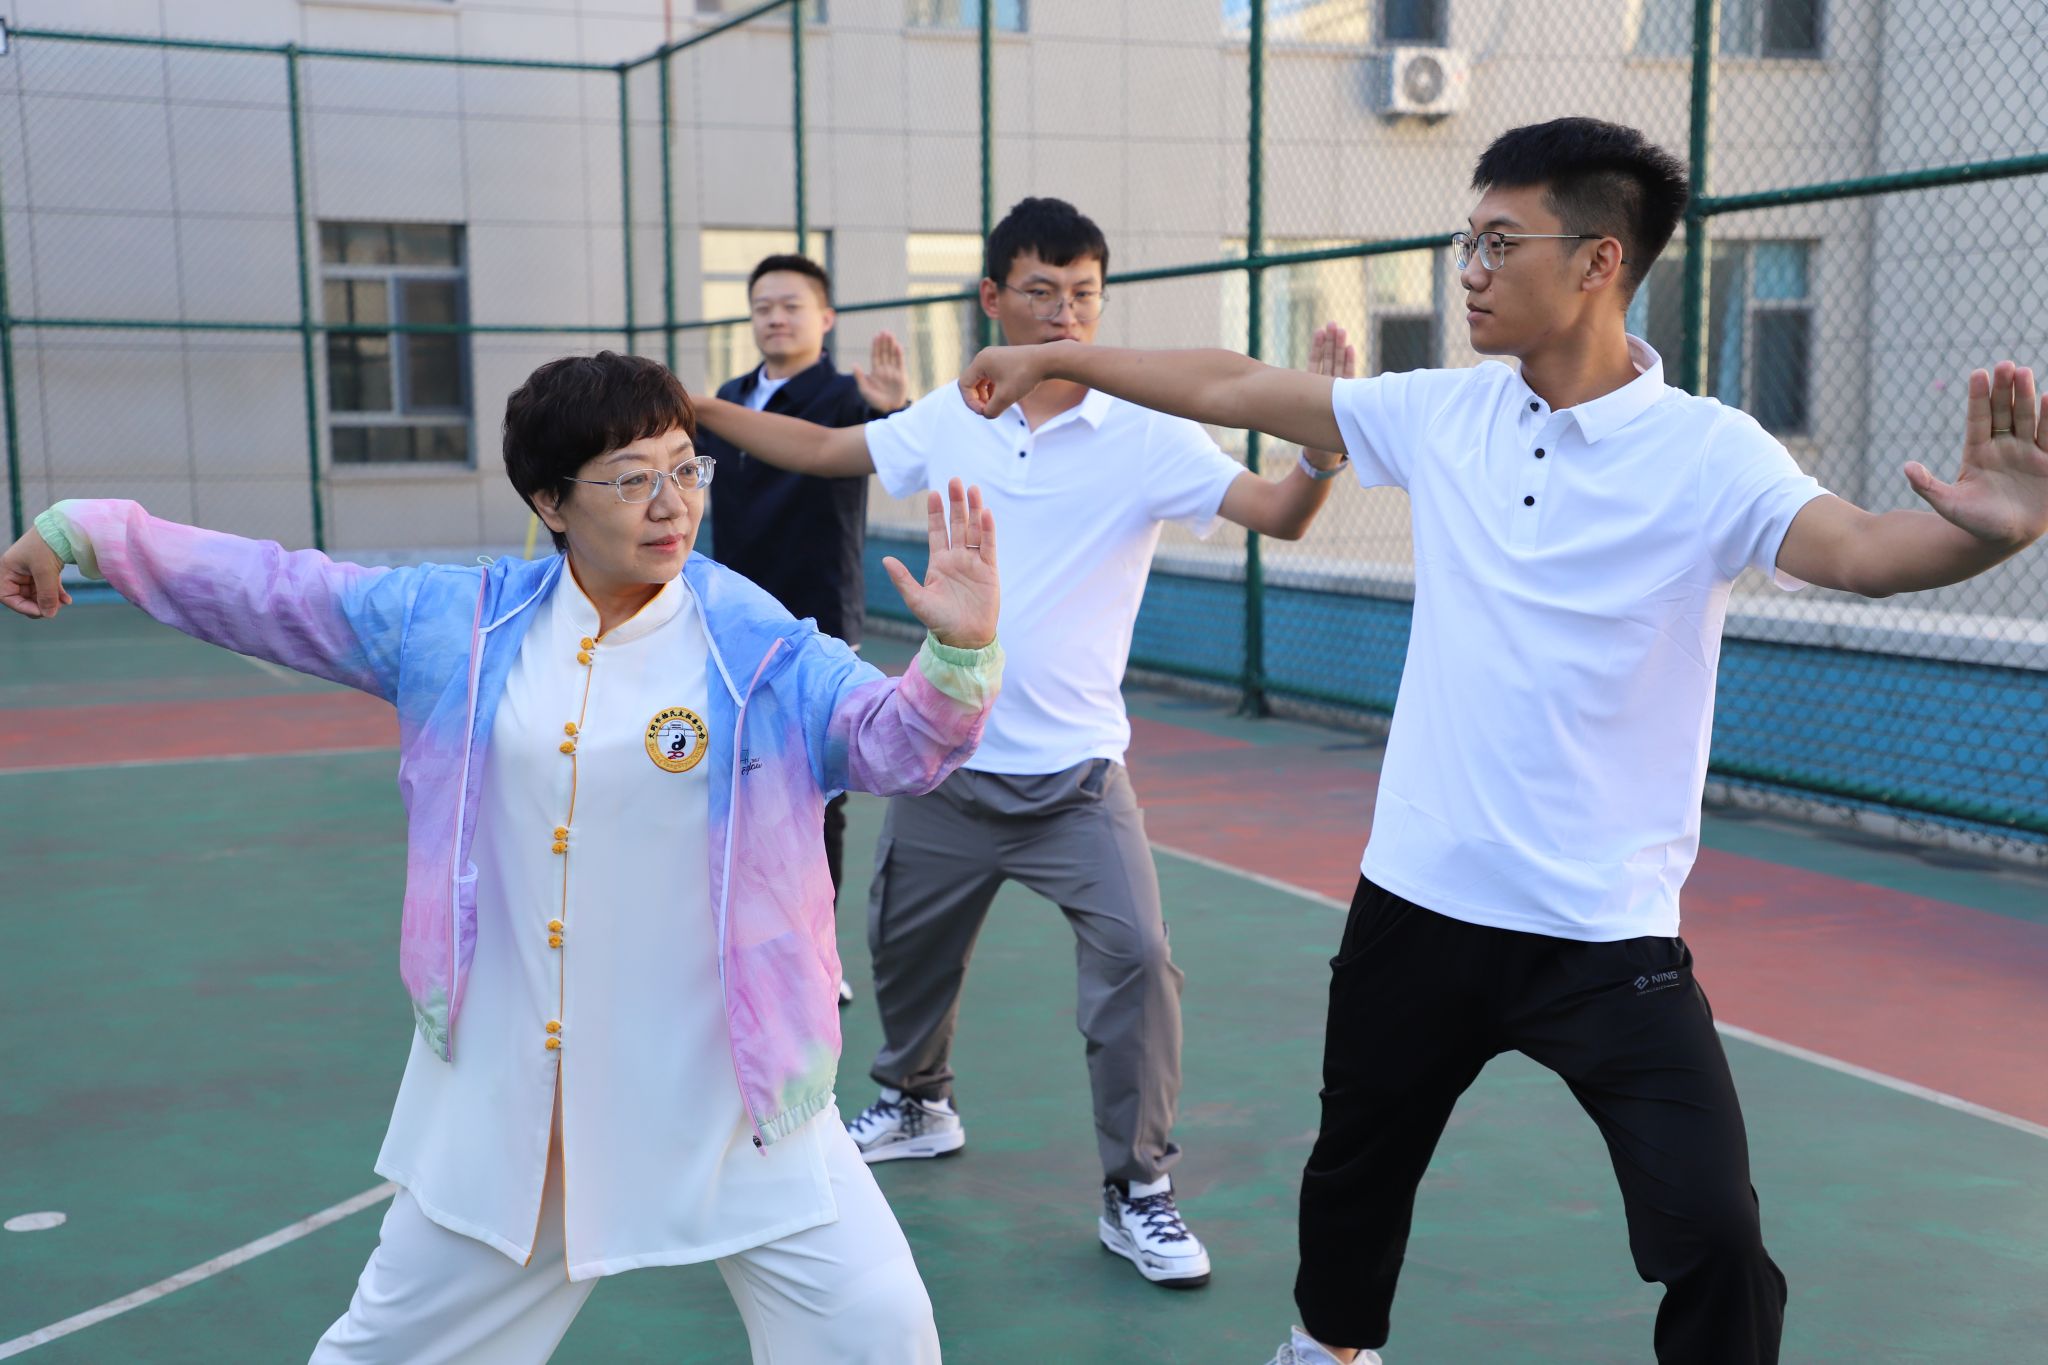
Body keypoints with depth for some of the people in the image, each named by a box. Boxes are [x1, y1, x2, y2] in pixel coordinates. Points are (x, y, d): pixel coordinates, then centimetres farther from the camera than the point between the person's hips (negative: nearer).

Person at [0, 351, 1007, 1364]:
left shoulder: (761, 652, -8)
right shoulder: (461, 625, 1)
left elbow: (896, 736, -16)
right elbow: (276, 592, 10)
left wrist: (959, 650, -37)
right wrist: (82, 532, 14)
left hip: (723, 1085, -2)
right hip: (506, 1090, 3)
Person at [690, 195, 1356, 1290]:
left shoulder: (1146, 437, -9)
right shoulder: (947, 421, 1)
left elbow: (1277, 513, -19)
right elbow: (818, 449, 15)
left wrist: (1323, 438, -38)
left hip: (1075, 777, -3)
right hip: (947, 762, 4)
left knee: (1134, 956, -18)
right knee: (905, 947, 18)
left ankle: (1137, 1197, -1)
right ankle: (915, 1105, 47)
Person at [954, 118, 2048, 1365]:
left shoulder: (1707, 453, -13)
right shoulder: (1442, 413, 0)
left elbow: (1859, 549, -30)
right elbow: (1233, 389, 9)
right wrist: (1060, 357, 13)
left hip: (1608, 934, -4)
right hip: (1419, 901, 4)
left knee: (1715, 1241, -10)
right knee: (1359, 1169, 23)